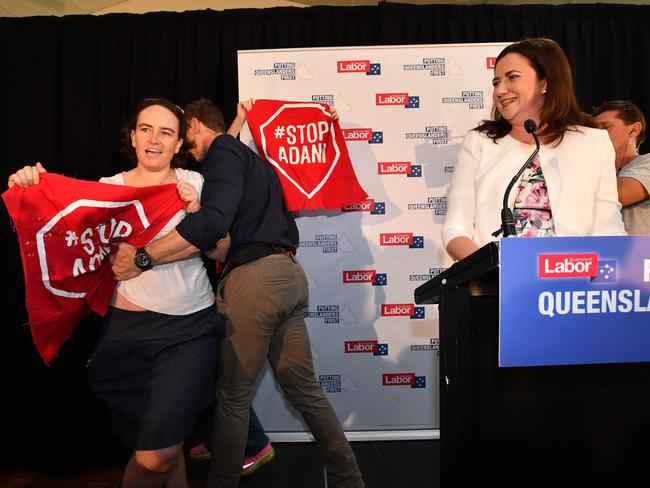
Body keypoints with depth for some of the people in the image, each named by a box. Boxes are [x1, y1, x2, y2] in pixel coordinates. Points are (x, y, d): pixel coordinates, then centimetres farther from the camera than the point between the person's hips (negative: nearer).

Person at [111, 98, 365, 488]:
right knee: (305, 389, 15)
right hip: (290, 273, 9)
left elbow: (214, 221, -20)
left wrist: (142, 257, -16)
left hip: (254, 278, -9)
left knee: (233, 397, 3)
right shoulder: (254, 160, 27)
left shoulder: (223, 149, -1)